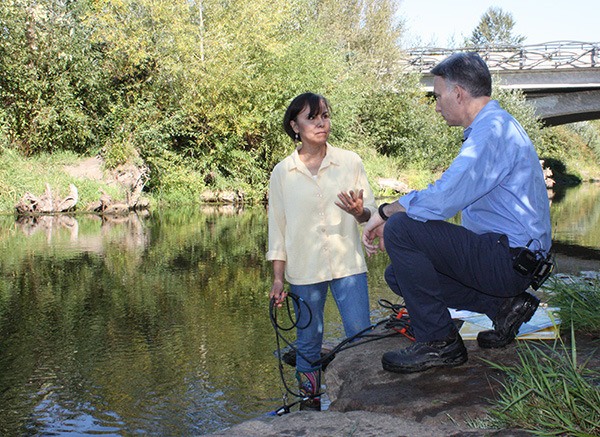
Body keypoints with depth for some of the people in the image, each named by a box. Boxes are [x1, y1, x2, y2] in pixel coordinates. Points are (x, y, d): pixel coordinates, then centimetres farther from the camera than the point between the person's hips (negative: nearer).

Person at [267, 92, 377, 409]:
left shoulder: (350, 162, 1)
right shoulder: (282, 173, 1)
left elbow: (371, 211, 3)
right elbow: (277, 228, 5)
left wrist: (359, 211, -22)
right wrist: (278, 278, 2)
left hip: (348, 264, 0)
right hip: (304, 269, 0)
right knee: (308, 341, 8)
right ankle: (309, 402, 22)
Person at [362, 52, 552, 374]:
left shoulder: (492, 132, -18)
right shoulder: (494, 127, 18)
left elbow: (440, 201, -28)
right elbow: (450, 197, 19)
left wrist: (385, 213, -11)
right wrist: (390, 219, 12)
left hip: (510, 259, -11)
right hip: (511, 261, 11)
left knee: (401, 229, -20)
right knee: (398, 274, 9)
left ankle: (439, 343, -11)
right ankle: (503, 304, 8)